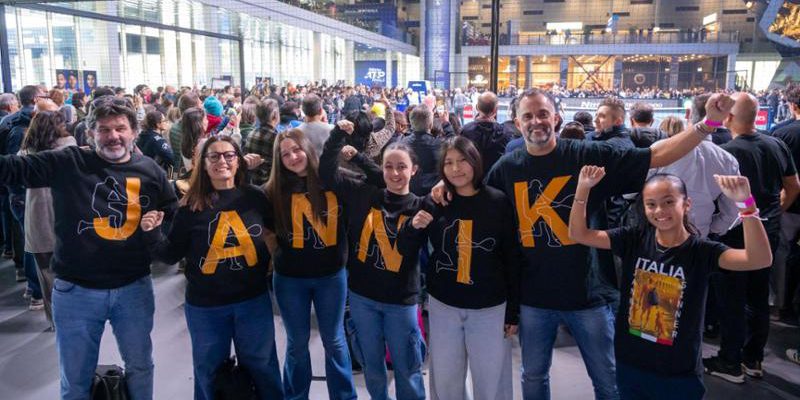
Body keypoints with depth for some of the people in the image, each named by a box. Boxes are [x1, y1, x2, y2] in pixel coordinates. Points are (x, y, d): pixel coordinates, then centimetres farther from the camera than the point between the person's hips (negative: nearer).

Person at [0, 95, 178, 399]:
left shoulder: (150, 171, 0)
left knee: (140, 366, 21)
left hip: (134, 287, 2)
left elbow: (176, 217, 9)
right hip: (76, 289, -1)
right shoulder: (68, 163, -6)